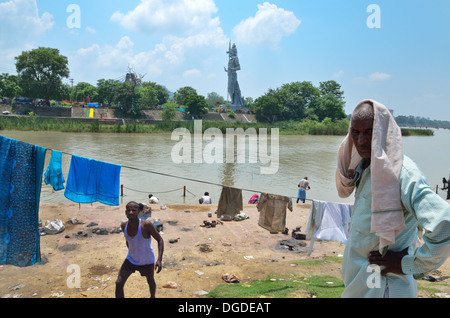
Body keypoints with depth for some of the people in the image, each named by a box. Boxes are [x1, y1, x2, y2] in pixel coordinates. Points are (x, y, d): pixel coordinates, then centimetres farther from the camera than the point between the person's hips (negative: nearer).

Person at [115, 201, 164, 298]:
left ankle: (152, 296, 53)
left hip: (147, 261, -3)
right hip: (131, 259, 3)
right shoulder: (124, 225, -13)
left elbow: (160, 240, -21)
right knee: (119, 283, -7)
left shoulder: (146, 225, -29)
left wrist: (159, 260, -28)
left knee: (151, 282, 21)